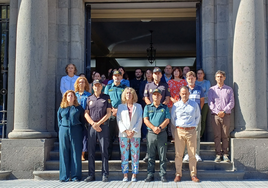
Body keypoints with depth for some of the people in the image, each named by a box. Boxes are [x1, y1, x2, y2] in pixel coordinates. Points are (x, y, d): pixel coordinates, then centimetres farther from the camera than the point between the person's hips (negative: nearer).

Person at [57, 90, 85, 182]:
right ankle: (64, 176, 6)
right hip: (64, 131, 2)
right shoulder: (61, 108, 13)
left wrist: (80, 130, 0)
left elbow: (82, 120, 9)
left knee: (76, 153, -2)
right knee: (64, 153, 1)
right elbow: (59, 120, 18)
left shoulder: (79, 108, 9)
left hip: (75, 131, -2)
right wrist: (62, 128, 6)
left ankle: (76, 175, 3)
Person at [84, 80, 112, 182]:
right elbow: (86, 113, 8)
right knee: (91, 151, 3)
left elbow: (108, 113, -1)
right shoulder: (89, 99, 12)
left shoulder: (106, 98, 6)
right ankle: (91, 175, 9)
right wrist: (93, 124, -7)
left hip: (103, 126, -2)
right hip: (91, 127, 2)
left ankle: (105, 175, 3)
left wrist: (98, 123, -9)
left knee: (104, 151, -1)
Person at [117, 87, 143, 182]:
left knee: (135, 155, -1)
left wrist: (133, 131, -9)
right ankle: (125, 175, 4)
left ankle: (134, 175, 4)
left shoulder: (138, 106, 11)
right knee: (124, 155, 0)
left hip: (135, 134, 0)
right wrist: (125, 131, -9)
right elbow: (119, 120, 4)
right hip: (123, 134, 1)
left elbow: (140, 120, 3)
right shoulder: (121, 106, 12)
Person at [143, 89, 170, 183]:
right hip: (151, 133, 1)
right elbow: (145, 120, 1)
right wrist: (153, 128, -15)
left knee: (163, 156, 2)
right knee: (151, 156, 4)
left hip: (162, 134, 0)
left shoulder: (165, 108, 10)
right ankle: (150, 175, 9)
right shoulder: (147, 107, 11)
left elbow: (167, 120, 0)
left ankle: (163, 175, 7)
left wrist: (159, 127, -16)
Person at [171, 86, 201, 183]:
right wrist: (177, 126, 8)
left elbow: (198, 117, 17)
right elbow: (172, 118, 15)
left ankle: (193, 175, 8)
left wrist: (193, 125, 10)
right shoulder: (176, 105, 7)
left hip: (191, 131, 0)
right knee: (178, 154, 0)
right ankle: (178, 174, 7)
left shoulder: (194, 105, 8)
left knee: (192, 154, 1)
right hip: (179, 131, 0)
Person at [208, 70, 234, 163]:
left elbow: (231, 103, 3)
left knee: (225, 136, 0)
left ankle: (225, 154, 7)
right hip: (215, 115, 0)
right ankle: (218, 154, 3)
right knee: (217, 135, -1)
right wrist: (217, 112, -10)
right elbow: (210, 103, 4)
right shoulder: (211, 89, 12)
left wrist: (224, 111, -10)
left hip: (226, 115, 0)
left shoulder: (229, 89, 11)